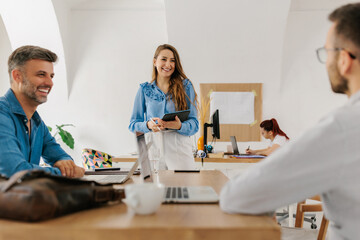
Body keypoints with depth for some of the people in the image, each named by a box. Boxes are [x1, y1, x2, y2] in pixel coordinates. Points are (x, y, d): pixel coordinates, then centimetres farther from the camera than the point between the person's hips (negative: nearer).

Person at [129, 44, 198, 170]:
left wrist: (179, 126, -18)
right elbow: (133, 124, 8)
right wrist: (148, 125, -11)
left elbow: (194, 124, 2)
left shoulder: (186, 87, 5)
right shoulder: (144, 90, 9)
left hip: (180, 149, -1)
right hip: (153, 146, 1)